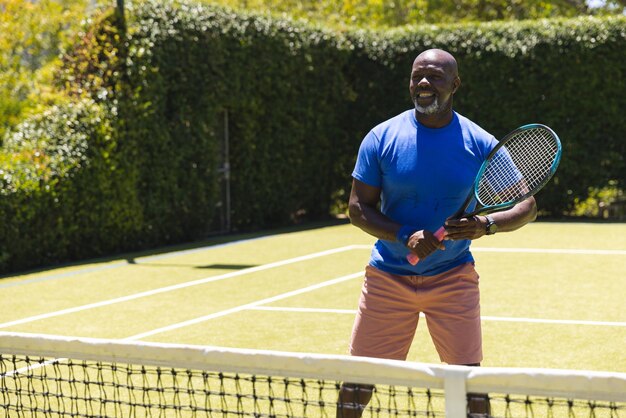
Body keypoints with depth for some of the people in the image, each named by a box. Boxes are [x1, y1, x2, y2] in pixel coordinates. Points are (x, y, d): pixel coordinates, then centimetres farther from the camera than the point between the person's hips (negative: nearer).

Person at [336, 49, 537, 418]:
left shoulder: (480, 144, -5)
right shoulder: (381, 138, -4)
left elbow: (527, 206, -2)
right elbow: (359, 208, -4)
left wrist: (487, 225, -23)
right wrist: (405, 236, -21)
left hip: (453, 279, 0)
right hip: (388, 277, 1)